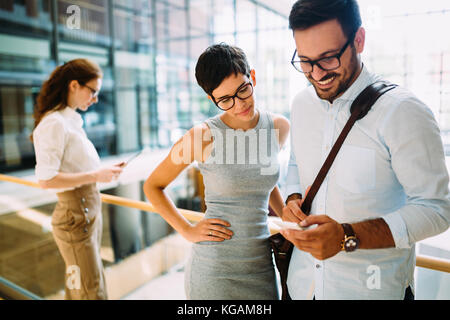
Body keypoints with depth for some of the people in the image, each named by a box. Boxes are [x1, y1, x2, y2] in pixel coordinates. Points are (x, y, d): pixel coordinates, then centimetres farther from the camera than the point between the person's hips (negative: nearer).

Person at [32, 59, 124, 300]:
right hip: (76, 217, -9)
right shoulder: (54, 123, -17)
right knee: (91, 291, 2)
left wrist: (103, 171, 4)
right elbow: (46, 180, -22)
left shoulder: (72, 120, 11)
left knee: (78, 288, 21)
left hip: (90, 210, 9)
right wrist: (95, 176, -19)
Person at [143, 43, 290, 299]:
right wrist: (188, 231, -8)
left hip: (262, 264, 4)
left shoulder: (279, 127, -2)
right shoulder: (203, 136, -14)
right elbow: (152, 186, -2)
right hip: (215, 270, -4)